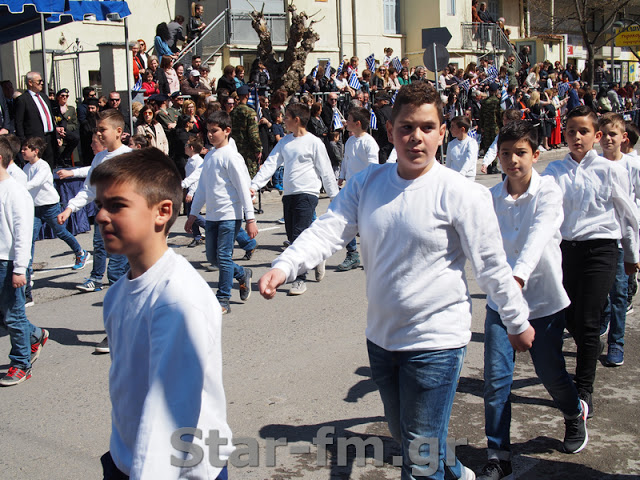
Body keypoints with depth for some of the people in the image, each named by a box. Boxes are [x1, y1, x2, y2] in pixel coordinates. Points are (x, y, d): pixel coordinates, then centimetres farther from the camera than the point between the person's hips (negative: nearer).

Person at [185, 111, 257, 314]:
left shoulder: (231, 156, -9)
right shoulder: (209, 157, 14)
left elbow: (243, 188, -11)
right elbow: (202, 188, 21)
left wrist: (250, 218, -14)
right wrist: (192, 214, 21)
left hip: (230, 215, -8)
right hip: (212, 215, 8)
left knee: (223, 257, -7)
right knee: (212, 257, 11)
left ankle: (223, 300, 2)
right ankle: (243, 275, 33)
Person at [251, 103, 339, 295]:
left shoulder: (314, 142, -5)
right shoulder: (285, 141, 12)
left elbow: (326, 172, -1)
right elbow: (271, 163, 7)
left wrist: (335, 196, 1)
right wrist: (254, 185, -5)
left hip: (307, 194, -7)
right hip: (289, 194, 7)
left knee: (300, 236, -11)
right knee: (292, 237, 10)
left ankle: (299, 279, -4)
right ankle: (315, 260, 33)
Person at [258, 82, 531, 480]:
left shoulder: (461, 193, -14)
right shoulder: (367, 184, 0)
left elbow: (493, 266, -8)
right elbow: (327, 231, -9)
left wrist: (518, 323, 1)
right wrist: (284, 267, -26)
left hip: (436, 342, -6)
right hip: (382, 337, 6)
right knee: (402, 432, 26)